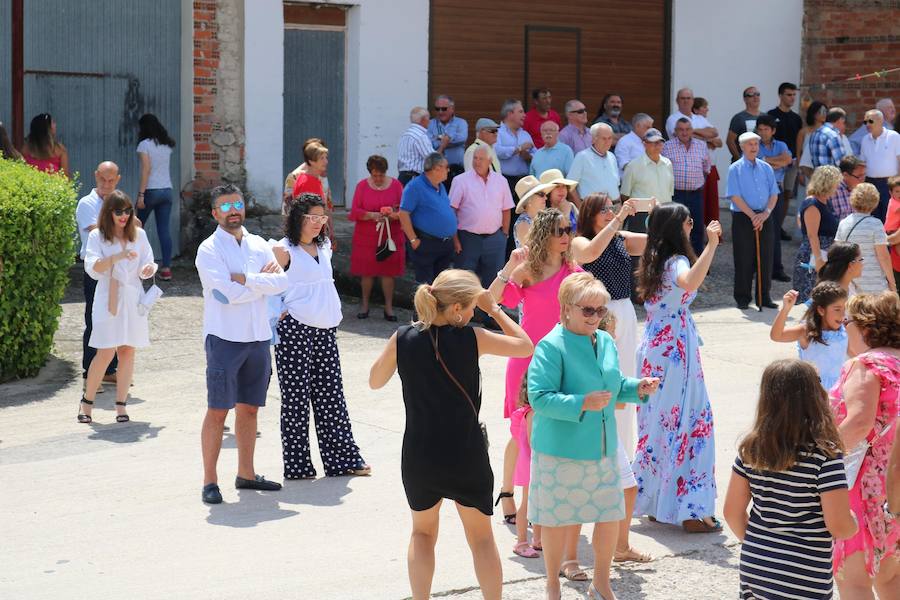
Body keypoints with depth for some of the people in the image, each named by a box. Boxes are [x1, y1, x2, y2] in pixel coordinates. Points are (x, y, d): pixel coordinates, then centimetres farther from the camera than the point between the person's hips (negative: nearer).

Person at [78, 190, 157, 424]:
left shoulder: (139, 234, 10)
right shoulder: (97, 236, 1)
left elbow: (146, 265, 10)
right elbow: (92, 268, -11)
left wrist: (149, 268, -13)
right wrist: (117, 257, -24)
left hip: (133, 297, 3)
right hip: (108, 297, -3)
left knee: (128, 351, 2)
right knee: (106, 352, -8)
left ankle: (121, 405, 8)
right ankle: (86, 401, 7)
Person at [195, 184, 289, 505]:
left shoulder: (259, 245, 11)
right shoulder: (209, 249, -6)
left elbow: (281, 281, -2)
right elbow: (226, 293, -18)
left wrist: (245, 279, -14)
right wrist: (263, 281, -6)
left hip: (258, 337, 6)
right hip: (225, 337, -6)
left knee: (249, 408, 13)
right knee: (218, 410, -4)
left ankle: (246, 474, 23)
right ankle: (209, 481, 0)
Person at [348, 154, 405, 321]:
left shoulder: (395, 185, 2)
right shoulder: (362, 185, 1)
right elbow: (354, 211, -3)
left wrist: (396, 215, -21)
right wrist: (371, 215, -20)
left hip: (390, 236, 0)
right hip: (366, 237, 0)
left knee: (388, 272, 2)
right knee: (367, 272, 6)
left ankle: (389, 307, 9)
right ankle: (365, 304, 20)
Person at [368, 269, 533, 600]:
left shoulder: (403, 338, -8)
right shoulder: (471, 338, -13)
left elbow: (374, 381, 9)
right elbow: (525, 346, 1)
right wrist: (493, 309, 6)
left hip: (418, 457, 2)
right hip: (465, 457, -2)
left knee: (423, 531, 23)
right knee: (481, 536, 15)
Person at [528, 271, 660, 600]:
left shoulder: (606, 342, 6)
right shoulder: (550, 347, -17)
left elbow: (615, 385, 19)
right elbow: (539, 397, -22)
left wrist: (637, 388, -1)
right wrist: (582, 404, -30)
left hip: (602, 449, 6)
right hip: (560, 452, -6)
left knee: (610, 515, 10)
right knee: (557, 519, 8)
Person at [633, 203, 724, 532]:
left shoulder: (652, 261, 9)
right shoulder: (676, 261, -17)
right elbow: (689, 282, -41)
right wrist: (711, 245, -41)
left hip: (652, 348, 9)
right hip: (676, 348, -9)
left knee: (657, 421, 15)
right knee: (690, 421, -5)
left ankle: (652, 501, 22)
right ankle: (690, 509, -6)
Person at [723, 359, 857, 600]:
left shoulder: (751, 449, -3)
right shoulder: (825, 456, -16)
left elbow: (733, 512, 5)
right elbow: (839, 527, -18)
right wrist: (854, 522, 4)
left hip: (753, 567, 4)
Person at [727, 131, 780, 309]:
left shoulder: (766, 168, 12)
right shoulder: (735, 169, -1)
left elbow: (774, 194, 9)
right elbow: (735, 196, -8)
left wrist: (766, 213, -8)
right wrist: (753, 216, -14)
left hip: (764, 218, 4)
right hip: (743, 218, -4)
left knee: (765, 259, 5)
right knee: (744, 260, -1)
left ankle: (764, 297, 13)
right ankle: (742, 298, 6)